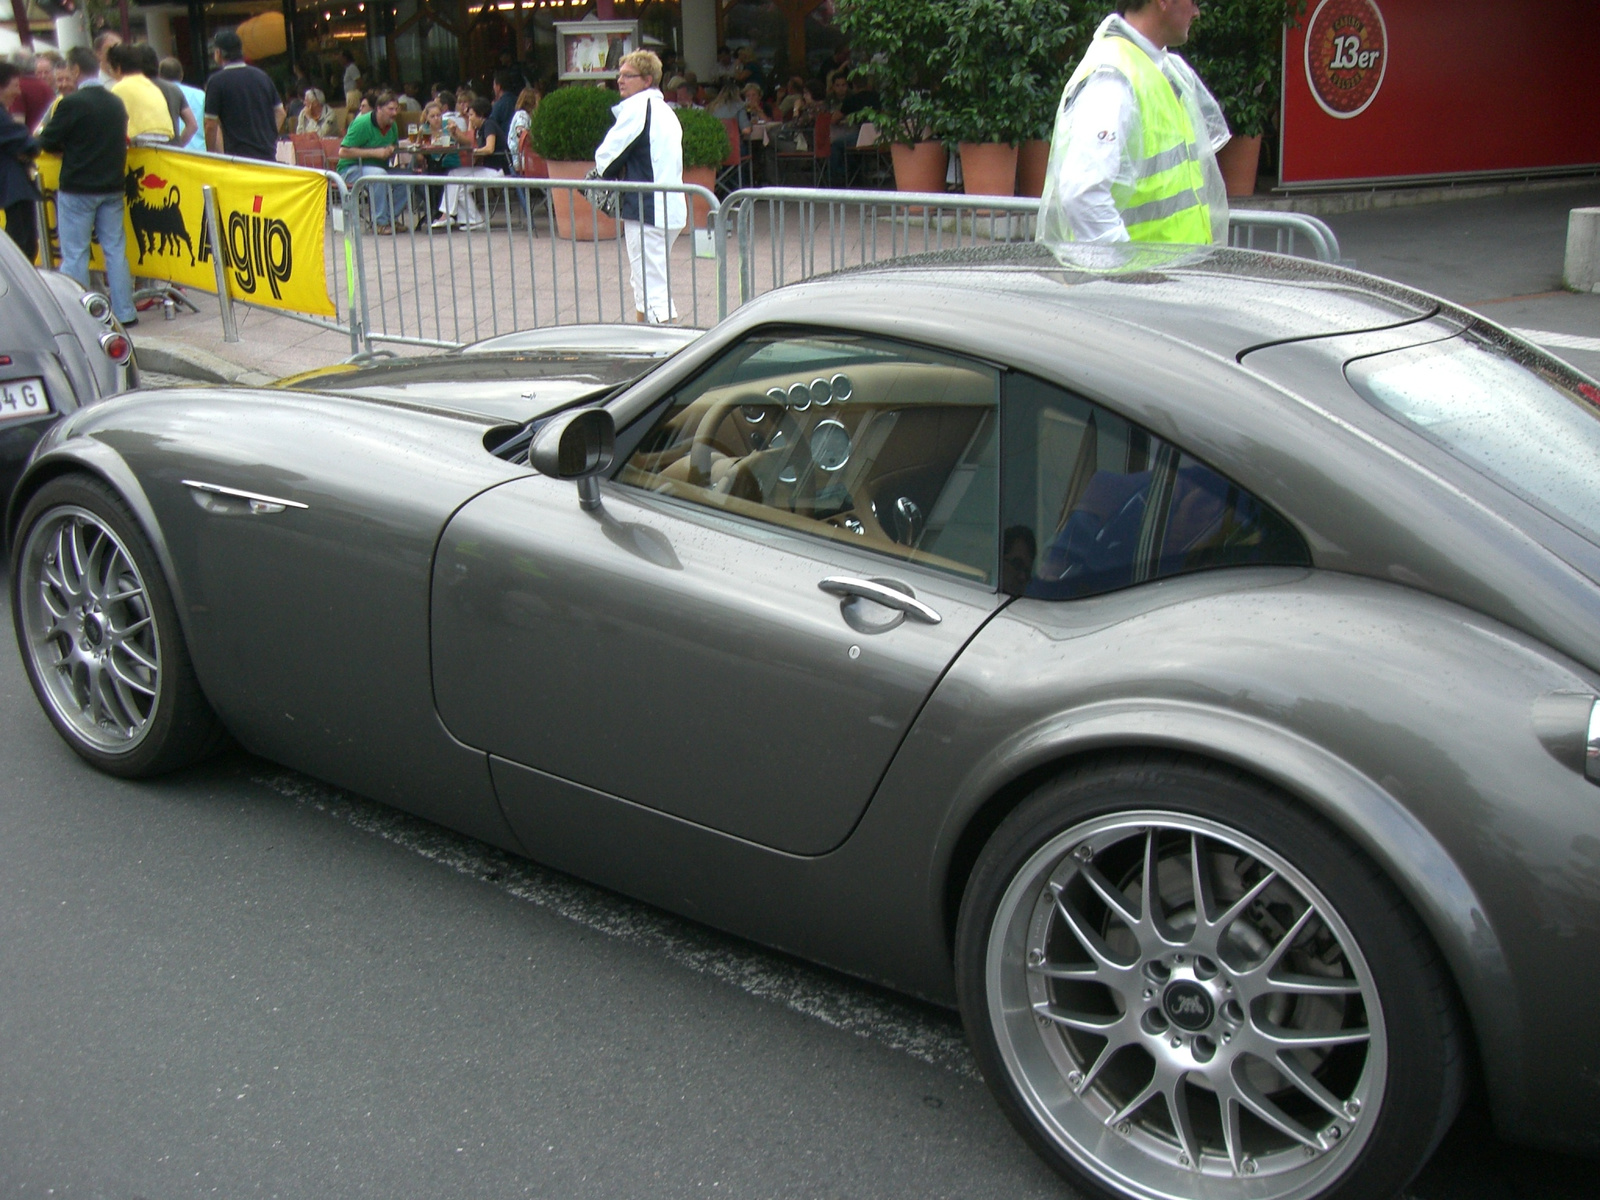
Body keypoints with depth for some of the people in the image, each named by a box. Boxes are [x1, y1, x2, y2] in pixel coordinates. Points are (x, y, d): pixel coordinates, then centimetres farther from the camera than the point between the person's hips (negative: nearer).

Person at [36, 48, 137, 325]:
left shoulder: (72, 103, -14)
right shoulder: (116, 103, 5)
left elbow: (47, 141, -10)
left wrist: (66, 148, 9)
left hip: (77, 190, -5)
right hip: (112, 187, 5)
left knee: (75, 254, 1)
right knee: (115, 250, 10)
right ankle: (124, 312, 11)